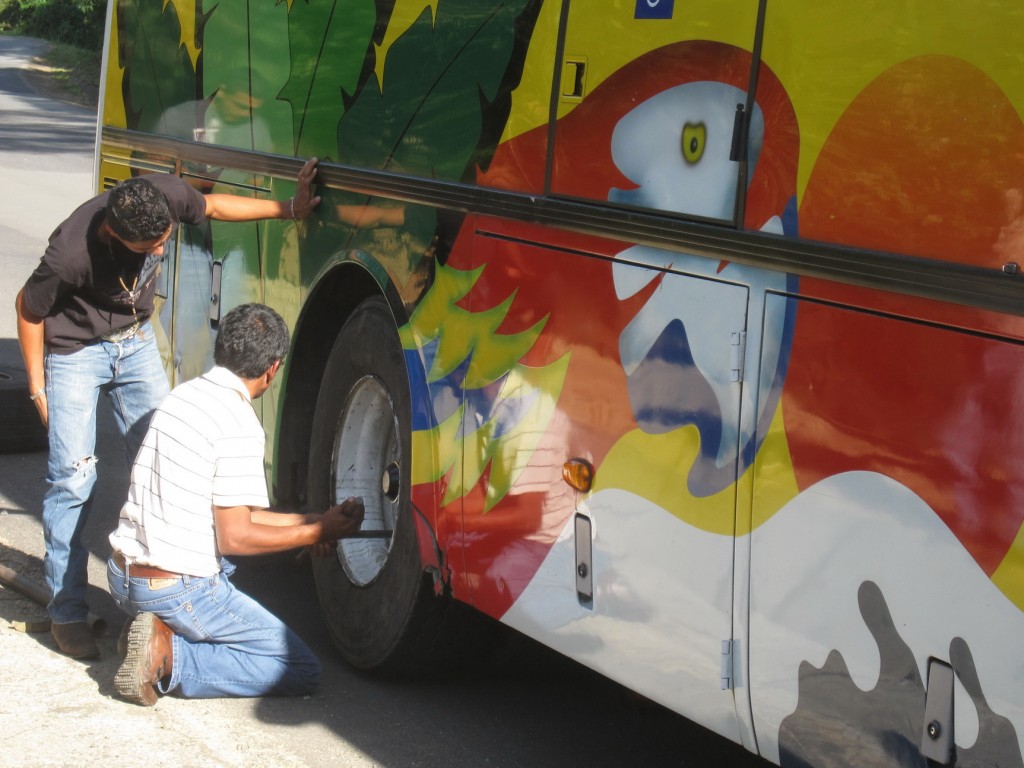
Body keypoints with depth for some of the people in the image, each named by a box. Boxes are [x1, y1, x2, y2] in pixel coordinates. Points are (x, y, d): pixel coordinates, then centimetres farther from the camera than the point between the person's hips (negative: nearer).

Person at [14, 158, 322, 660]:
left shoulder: (167, 196, -24)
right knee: (72, 479, -8)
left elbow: (211, 207, 0)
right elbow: (28, 308, -16)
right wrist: (37, 384, -10)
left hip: (135, 342, 5)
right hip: (75, 351, -5)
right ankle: (66, 613, 2)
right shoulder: (72, 252, -35)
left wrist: (288, 209, -3)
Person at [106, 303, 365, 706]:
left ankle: (160, 632, 8)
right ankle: (169, 656, -12)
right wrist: (318, 531, -5)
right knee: (302, 671, 0)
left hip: (122, 577, 9)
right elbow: (235, 537, -16)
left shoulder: (184, 395, 9)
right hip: (179, 592, -8)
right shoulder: (238, 424, -17)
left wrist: (309, 521, 17)